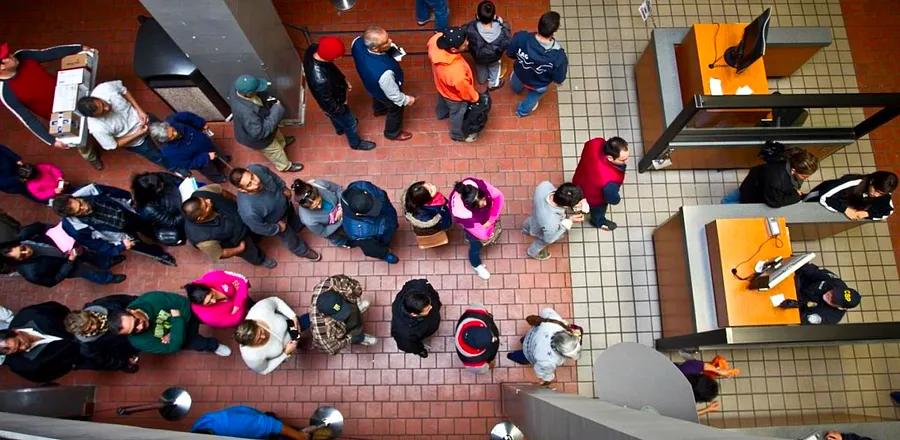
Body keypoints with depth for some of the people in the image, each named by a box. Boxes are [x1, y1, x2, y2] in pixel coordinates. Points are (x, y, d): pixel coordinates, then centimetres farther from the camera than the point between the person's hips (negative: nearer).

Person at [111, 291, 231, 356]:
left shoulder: (151, 299, -36)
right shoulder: (138, 341, -34)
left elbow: (182, 303, -21)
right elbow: (172, 347, -34)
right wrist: (177, 320, -39)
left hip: (187, 312, 1)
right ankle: (213, 346, 15)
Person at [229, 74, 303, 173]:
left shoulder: (239, 90, -24)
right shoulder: (246, 112, -49)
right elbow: (260, 132, -41)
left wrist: (267, 98, -21)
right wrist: (276, 111, -40)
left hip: (259, 123, 7)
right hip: (257, 137, -7)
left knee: (276, 133, 36)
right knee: (275, 151, 23)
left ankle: (282, 142, 70)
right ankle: (285, 166, 53)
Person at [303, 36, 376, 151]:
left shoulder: (313, 49, -26)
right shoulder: (320, 80, -48)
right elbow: (328, 103, -29)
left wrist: (343, 79, 3)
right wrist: (341, 108, -11)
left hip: (331, 95, 6)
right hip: (334, 105, -6)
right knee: (350, 123, 24)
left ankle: (340, 128, 68)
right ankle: (356, 143, 53)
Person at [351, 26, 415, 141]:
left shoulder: (358, 42, -33)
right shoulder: (384, 72, -50)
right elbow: (393, 94, -30)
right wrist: (407, 100, -9)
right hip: (385, 94, -5)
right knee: (395, 110, 27)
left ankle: (379, 109, 74)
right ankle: (393, 133, 57)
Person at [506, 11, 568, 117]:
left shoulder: (521, 37, -38)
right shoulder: (558, 55, -41)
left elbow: (509, 53, -16)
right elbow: (559, 79, -23)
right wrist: (564, 63, -5)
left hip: (520, 75, 1)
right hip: (538, 86, -1)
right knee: (533, 97, 38)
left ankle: (517, 89, 78)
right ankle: (523, 111, 69)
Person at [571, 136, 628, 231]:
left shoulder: (595, 143, -33)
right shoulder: (610, 179, -48)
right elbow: (613, 199, -26)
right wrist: (618, 199, -2)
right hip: (593, 198, -4)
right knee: (598, 211, 33)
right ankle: (598, 222, 67)